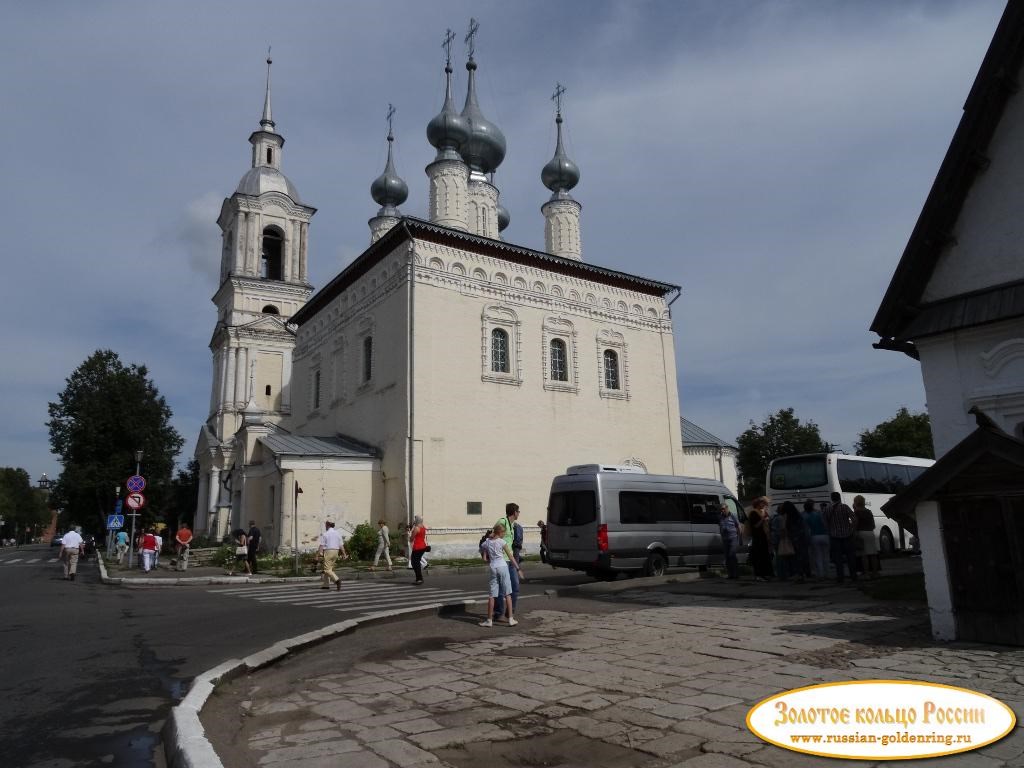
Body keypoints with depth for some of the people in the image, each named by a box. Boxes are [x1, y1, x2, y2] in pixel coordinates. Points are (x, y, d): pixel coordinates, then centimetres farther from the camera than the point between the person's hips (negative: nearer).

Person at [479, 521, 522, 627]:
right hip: (502, 566, -2)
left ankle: (489, 620, 8)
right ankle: (511, 619, 4)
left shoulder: (486, 542, 6)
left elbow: (484, 558, 4)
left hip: (492, 567, 3)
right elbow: (511, 557, -2)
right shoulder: (502, 542, -3)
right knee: (507, 594, 4)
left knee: (491, 595, 6)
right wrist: (518, 569, 3)